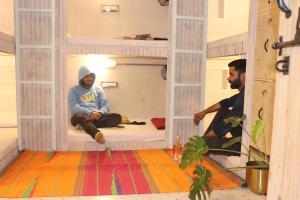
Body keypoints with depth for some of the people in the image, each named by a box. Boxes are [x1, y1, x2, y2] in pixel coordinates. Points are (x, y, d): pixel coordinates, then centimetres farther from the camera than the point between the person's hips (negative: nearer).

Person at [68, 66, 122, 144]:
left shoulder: (98, 88, 18)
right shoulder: (74, 90, 9)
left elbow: (105, 106, 11)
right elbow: (74, 107, -7)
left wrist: (99, 113, -13)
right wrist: (90, 113, -23)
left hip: (97, 116, 4)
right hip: (81, 116, -3)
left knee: (117, 117, -22)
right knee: (81, 117, -40)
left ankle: (88, 125, -39)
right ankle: (96, 134, -70)